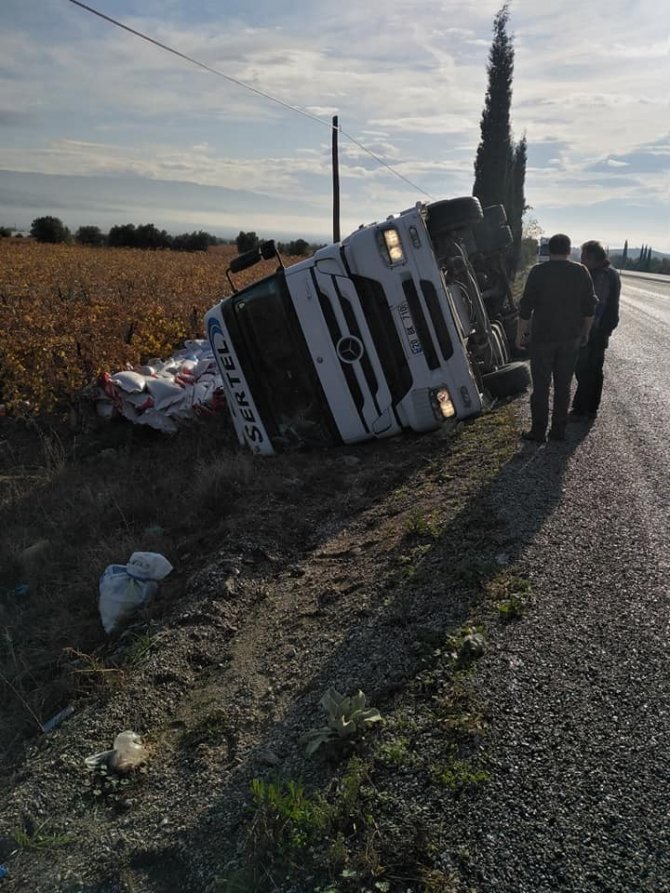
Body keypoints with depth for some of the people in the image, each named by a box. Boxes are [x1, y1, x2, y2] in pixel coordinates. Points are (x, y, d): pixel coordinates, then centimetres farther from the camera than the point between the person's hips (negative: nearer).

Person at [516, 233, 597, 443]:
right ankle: (559, 430, 17)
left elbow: (526, 307, -9)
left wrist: (520, 333, 0)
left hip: (543, 338, -3)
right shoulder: (581, 272, 1)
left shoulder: (539, 272, -9)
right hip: (571, 339, 3)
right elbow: (589, 307, 6)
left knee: (541, 386, 4)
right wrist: (585, 332, 17)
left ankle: (538, 431, 7)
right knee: (563, 386, 11)